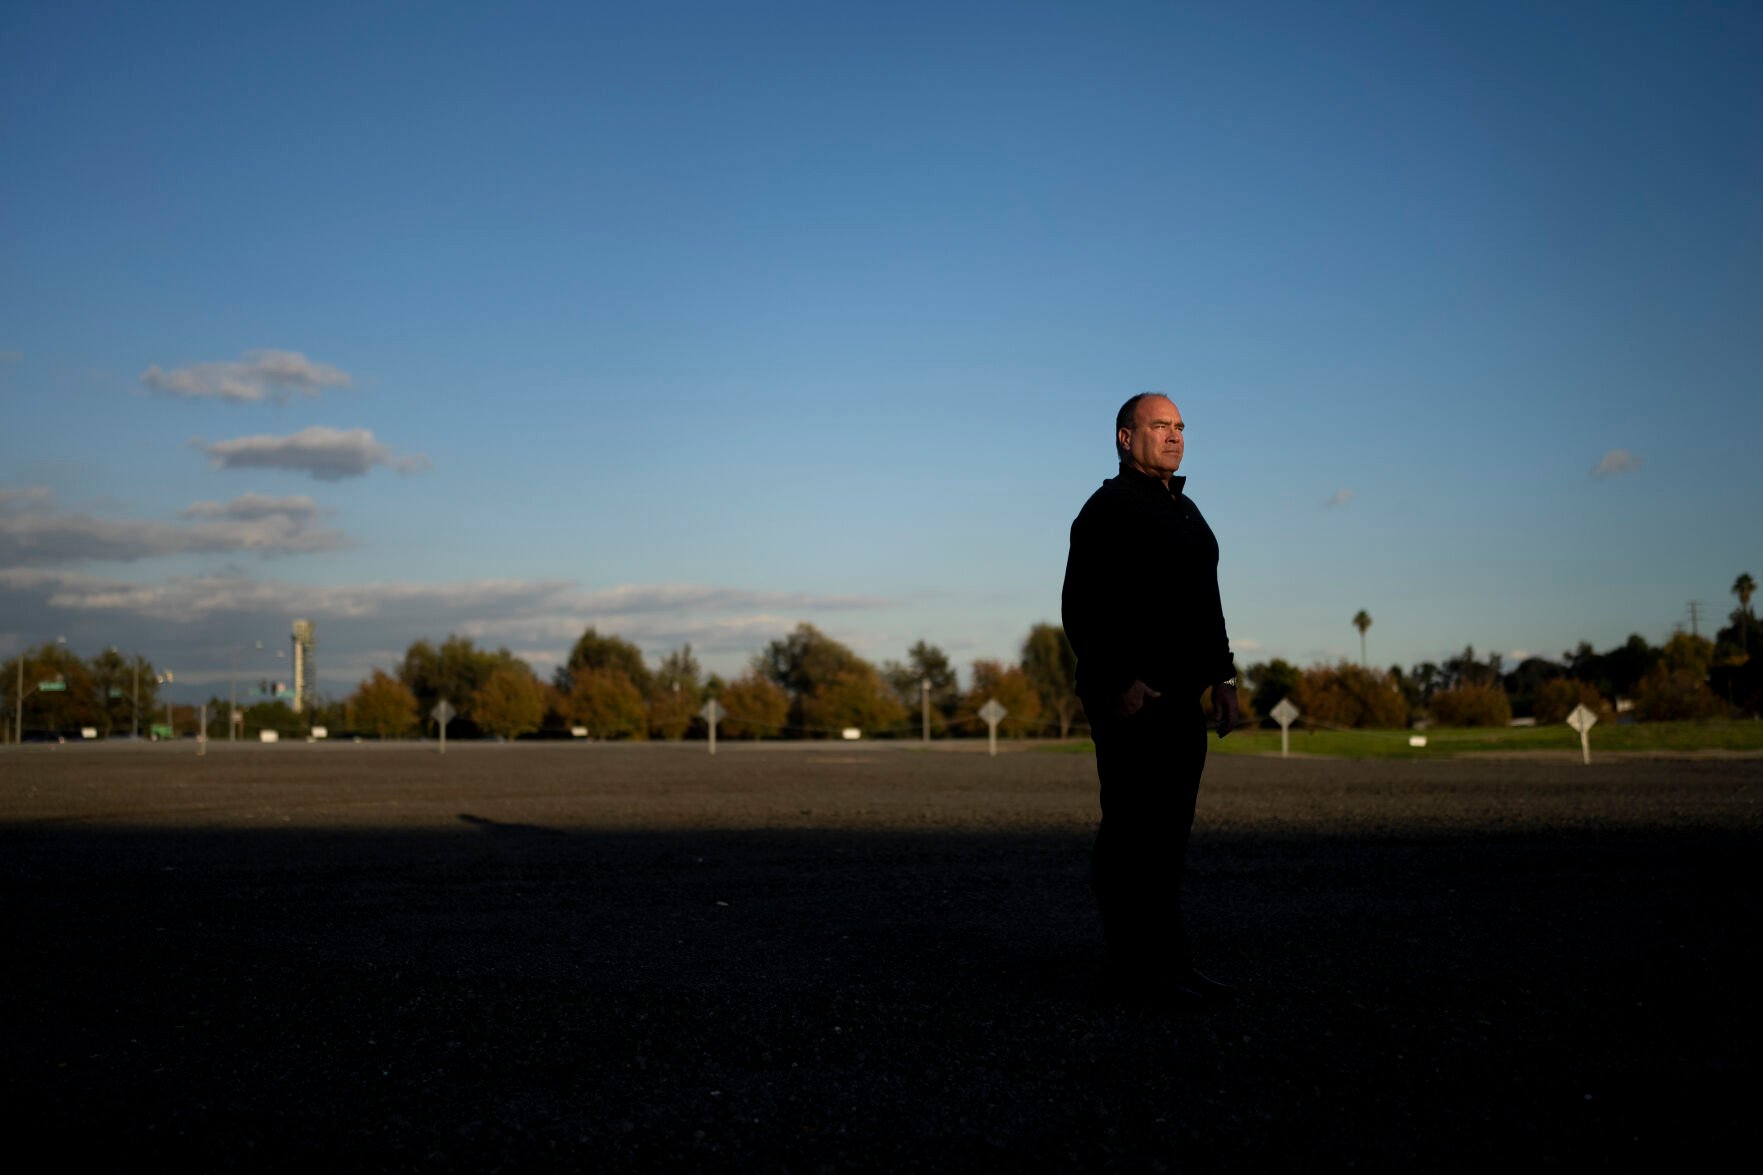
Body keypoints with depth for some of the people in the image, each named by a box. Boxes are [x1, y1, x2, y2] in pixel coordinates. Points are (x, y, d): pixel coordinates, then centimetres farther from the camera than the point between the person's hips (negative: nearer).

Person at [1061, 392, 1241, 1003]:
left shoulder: (1185, 510, 22)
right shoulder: (1109, 508, -6)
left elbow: (1206, 604, 27)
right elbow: (1081, 607, -14)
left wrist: (1223, 678, 19)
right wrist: (1119, 682, -20)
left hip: (1180, 698, 9)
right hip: (1130, 699, -9)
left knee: (1168, 831, 9)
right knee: (1135, 831, -8)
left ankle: (1164, 964, 14)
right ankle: (1144, 968, -5)